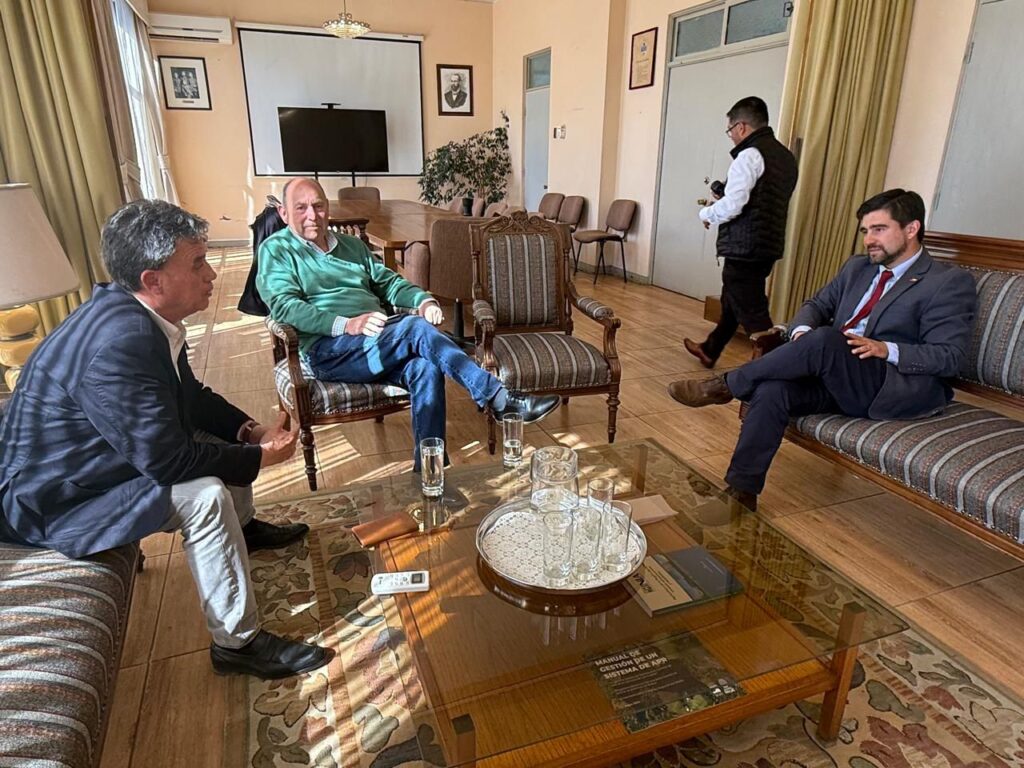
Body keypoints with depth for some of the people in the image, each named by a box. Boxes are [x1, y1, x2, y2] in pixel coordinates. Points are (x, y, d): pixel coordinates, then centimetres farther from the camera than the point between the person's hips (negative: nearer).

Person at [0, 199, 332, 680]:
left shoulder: (140, 313, -5)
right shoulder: (120, 342, -34)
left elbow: (190, 394, 7)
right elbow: (165, 459, -32)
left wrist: (247, 429, -7)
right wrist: (258, 457, -21)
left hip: (95, 454, 10)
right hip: (54, 496, -10)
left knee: (226, 434, 12)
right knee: (205, 496, -26)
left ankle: (242, 527, 35)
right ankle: (238, 642, -12)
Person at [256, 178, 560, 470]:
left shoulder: (352, 245, 24)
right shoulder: (276, 249, 7)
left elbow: (389, 282, 22)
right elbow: (284, 306, -8)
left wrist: (423, 300, -2)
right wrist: (346, 324, -23)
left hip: (379, 343, 5)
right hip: (329, 351, -5)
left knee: (425, 367, -28)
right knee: (416, 328, -29)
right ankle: (499, 399, -28)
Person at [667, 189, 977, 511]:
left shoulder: (950, 282, 2)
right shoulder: (857, 267, 21)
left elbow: (949, 356, -6)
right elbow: (817, 304, 22)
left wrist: (887, 349, -23)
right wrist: (802, 330, -3)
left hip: (896, 390, -5)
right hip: (836, 381, 6)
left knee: (826, 339, -33)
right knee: (772, 390, -25)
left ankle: (726, 385, -17)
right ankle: (741, 492, -22)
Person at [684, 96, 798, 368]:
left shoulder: (750, 155, -14)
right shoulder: (785, 156, 14)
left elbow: (731, 207, -21)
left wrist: (706, 213, 0)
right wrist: (723, 200, 17)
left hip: (744, 248, -10)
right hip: (769, 245, 10)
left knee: (751, 312, -7)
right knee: (732, 300, 23)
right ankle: (709, 350, 39)